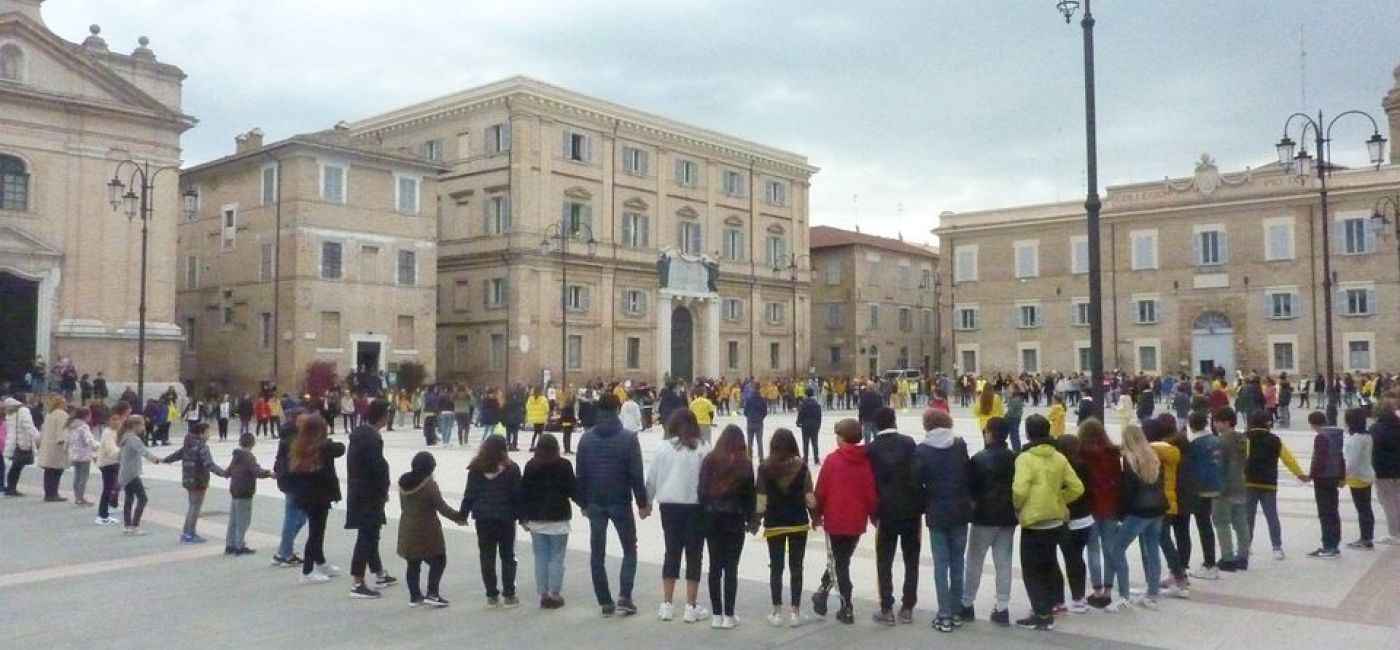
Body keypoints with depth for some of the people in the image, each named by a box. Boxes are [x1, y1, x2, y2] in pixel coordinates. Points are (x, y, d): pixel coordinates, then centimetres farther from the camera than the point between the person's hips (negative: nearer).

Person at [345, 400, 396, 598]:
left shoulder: (360, 432, 9)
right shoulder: (371, 438, -22)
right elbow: (377, 468, -24)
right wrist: (384, 490, -7)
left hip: (359, 492, 10)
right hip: (369, 495, -10)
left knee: (370, 535, 19)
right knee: (366, 537, -4)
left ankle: (380, 575, 33)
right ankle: (357, 584, 0)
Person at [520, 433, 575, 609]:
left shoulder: (530, 466, 4)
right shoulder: (564, 465, -5)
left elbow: (524, 492, 4)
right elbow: (572, 489, -2)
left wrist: (523, 517, 11)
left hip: (535, 519, 3)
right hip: (558, 518, -3)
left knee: (540, 558, 8)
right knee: (556, 558, 2)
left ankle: (544, 595, 9)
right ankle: (555, 595, 2)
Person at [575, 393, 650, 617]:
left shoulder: (586, 439, 2)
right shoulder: (628, 438, -9)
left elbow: (581, 474, 5)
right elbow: (636, 474, -10)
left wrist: (583, 503, 13)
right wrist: (642, 503, -2)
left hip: (595, 503, 3)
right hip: (620, 502, -3)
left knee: (597, 553, 9)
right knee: (630, 549, 12)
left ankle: (605, 602, 9)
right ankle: (624, 597, 0)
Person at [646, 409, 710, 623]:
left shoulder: (663, 447, -1)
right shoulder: (702, 448, -8)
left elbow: (651, 479, 4)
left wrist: (647, 502, 17)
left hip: (669, 505, 3)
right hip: (695, 506, -3)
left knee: (671, 552, 13)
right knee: (693, 554, 6)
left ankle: (667, 605, 17)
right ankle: (691, 607, 9)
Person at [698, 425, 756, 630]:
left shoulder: (709, 460, 1)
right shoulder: (744, 463, -5)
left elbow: (701, 489, 1)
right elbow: (749, 493, -3)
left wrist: (704, 514, 5)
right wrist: (751, 520, 7)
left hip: (711, 517, 3)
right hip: (734, 518, -2)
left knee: (715, 566, 8)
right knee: (731, 567, 2)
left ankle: (716, 615, 10)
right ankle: (728, 615, 3)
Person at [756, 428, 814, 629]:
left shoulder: (764, 468, -8)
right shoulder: (802, 466, -7)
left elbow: (761, 499, -8)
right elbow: (809, 496, -5)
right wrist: (815, 517, 8)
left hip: (774, 523, 0)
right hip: (799, 522, 0)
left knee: (776, 568, 8)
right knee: (796, 567, 8)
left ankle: (777, 613, 10)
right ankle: (795, 613, 10)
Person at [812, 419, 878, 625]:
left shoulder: (833, 460, -11)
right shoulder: (866, 461, -4)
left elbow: (821, 491, -7)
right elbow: (872, 493, -1)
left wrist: (817, 514, 6)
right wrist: (874, 516, 13)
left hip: (835, 521, -3)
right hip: (857, 522, 3)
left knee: (838, 564, 7)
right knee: (842, 560, 20)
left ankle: (847, 609, 6)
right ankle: (823, 593, 29)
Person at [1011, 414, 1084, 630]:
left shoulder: (1025, 458, -16)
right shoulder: (1059, 458, 3)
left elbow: (1020, 490, -25)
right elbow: (1077, 488, 1)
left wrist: (1017, 507, -6)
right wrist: (1058, 500, 14)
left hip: (1033, 521, -6)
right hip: (1056, 520, 7)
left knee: (1032, 569, 2)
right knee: (1049, 563, 22)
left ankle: (1042, 615, 0)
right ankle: (1050, 606, 31)